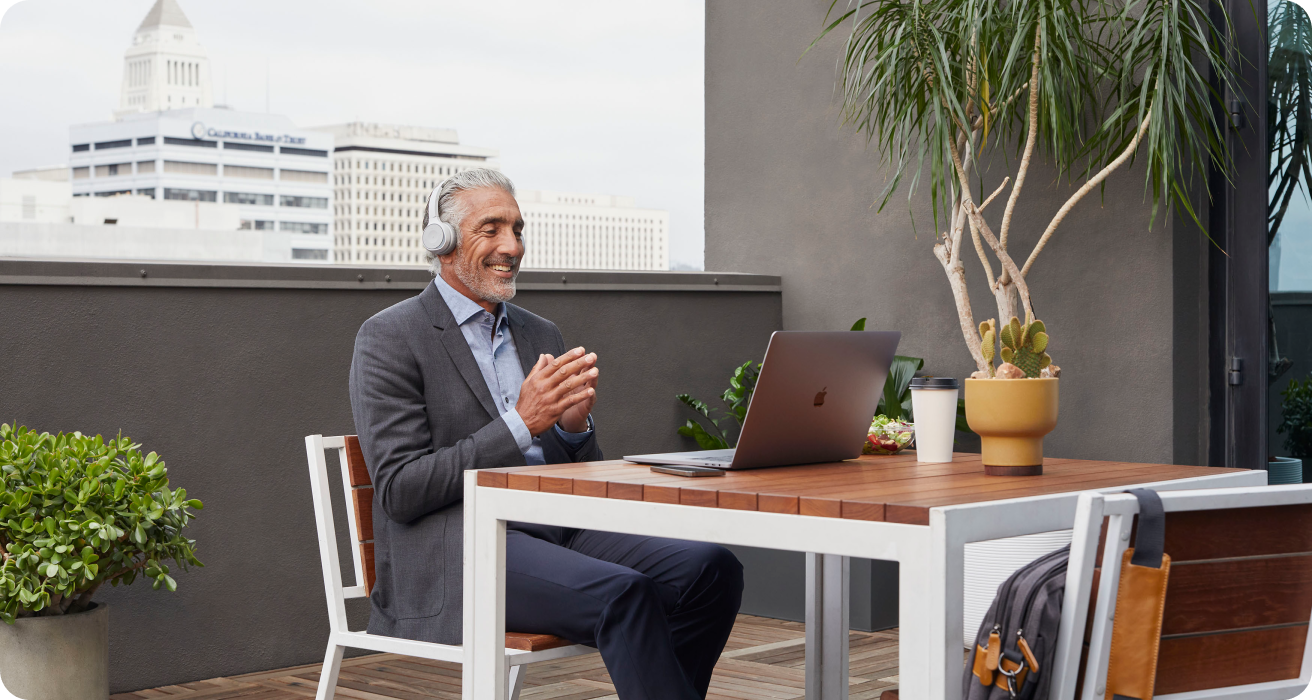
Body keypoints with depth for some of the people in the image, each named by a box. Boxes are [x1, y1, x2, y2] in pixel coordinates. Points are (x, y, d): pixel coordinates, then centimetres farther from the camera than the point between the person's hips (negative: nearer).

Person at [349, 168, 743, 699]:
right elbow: (400, 491, -10)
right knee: (626, 594, -31)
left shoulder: (541, 334, 20)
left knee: (712, 570, -16)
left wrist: (574, 425, -4)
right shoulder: (390, 338, -1)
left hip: (552, 534, 7)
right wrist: (521, 423, -16)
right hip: (454, 553, -7)